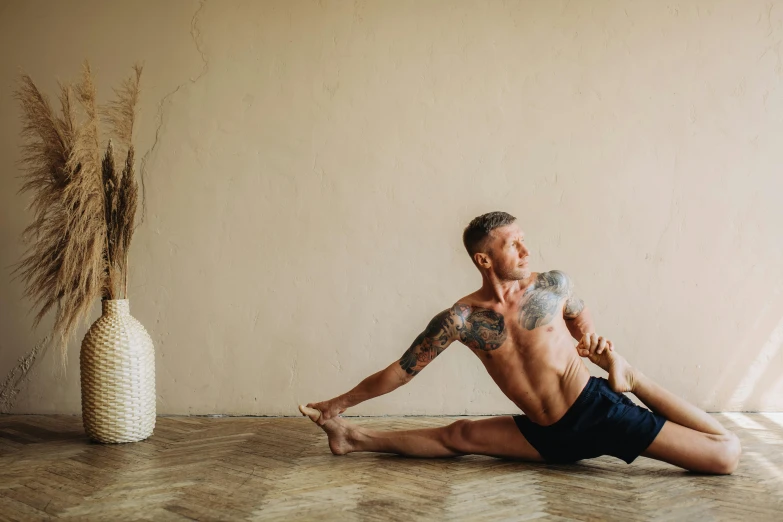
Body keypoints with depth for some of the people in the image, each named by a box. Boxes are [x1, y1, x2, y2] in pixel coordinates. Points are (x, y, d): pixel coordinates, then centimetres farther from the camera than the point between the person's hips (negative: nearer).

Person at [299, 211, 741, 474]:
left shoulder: (554, 286, -6)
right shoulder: (460, 320, -8)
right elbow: (397, 373, -1)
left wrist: (596, 346, -8)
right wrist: (339, 404, 3)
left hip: (598, 409, 0)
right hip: (551, 438, 0)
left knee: (727, 454, -6)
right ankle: (357, 439, 19)